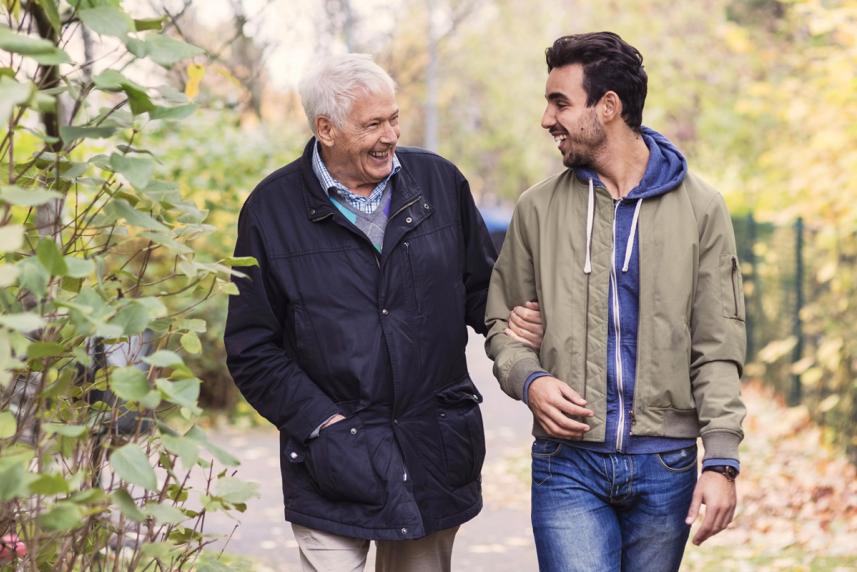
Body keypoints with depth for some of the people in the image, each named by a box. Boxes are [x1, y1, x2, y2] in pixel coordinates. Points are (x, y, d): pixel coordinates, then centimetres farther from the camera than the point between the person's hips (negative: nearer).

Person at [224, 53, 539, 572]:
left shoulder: (439, 181, 4)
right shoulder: (272, 208, -2)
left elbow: (482, 289, 14)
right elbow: (252, 349, 0)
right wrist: (320, 421, -10)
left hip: (434, 460, 3)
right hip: (335, 465, -2)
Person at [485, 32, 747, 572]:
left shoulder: (700, 207, 1)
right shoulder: (538, 209, 4)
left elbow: (718, 349, 0)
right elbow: (503, 321, 11)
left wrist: (722, 461, -8)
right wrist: (529, 379, -10)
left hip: (666, 465, 0)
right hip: (568, 465, 0)